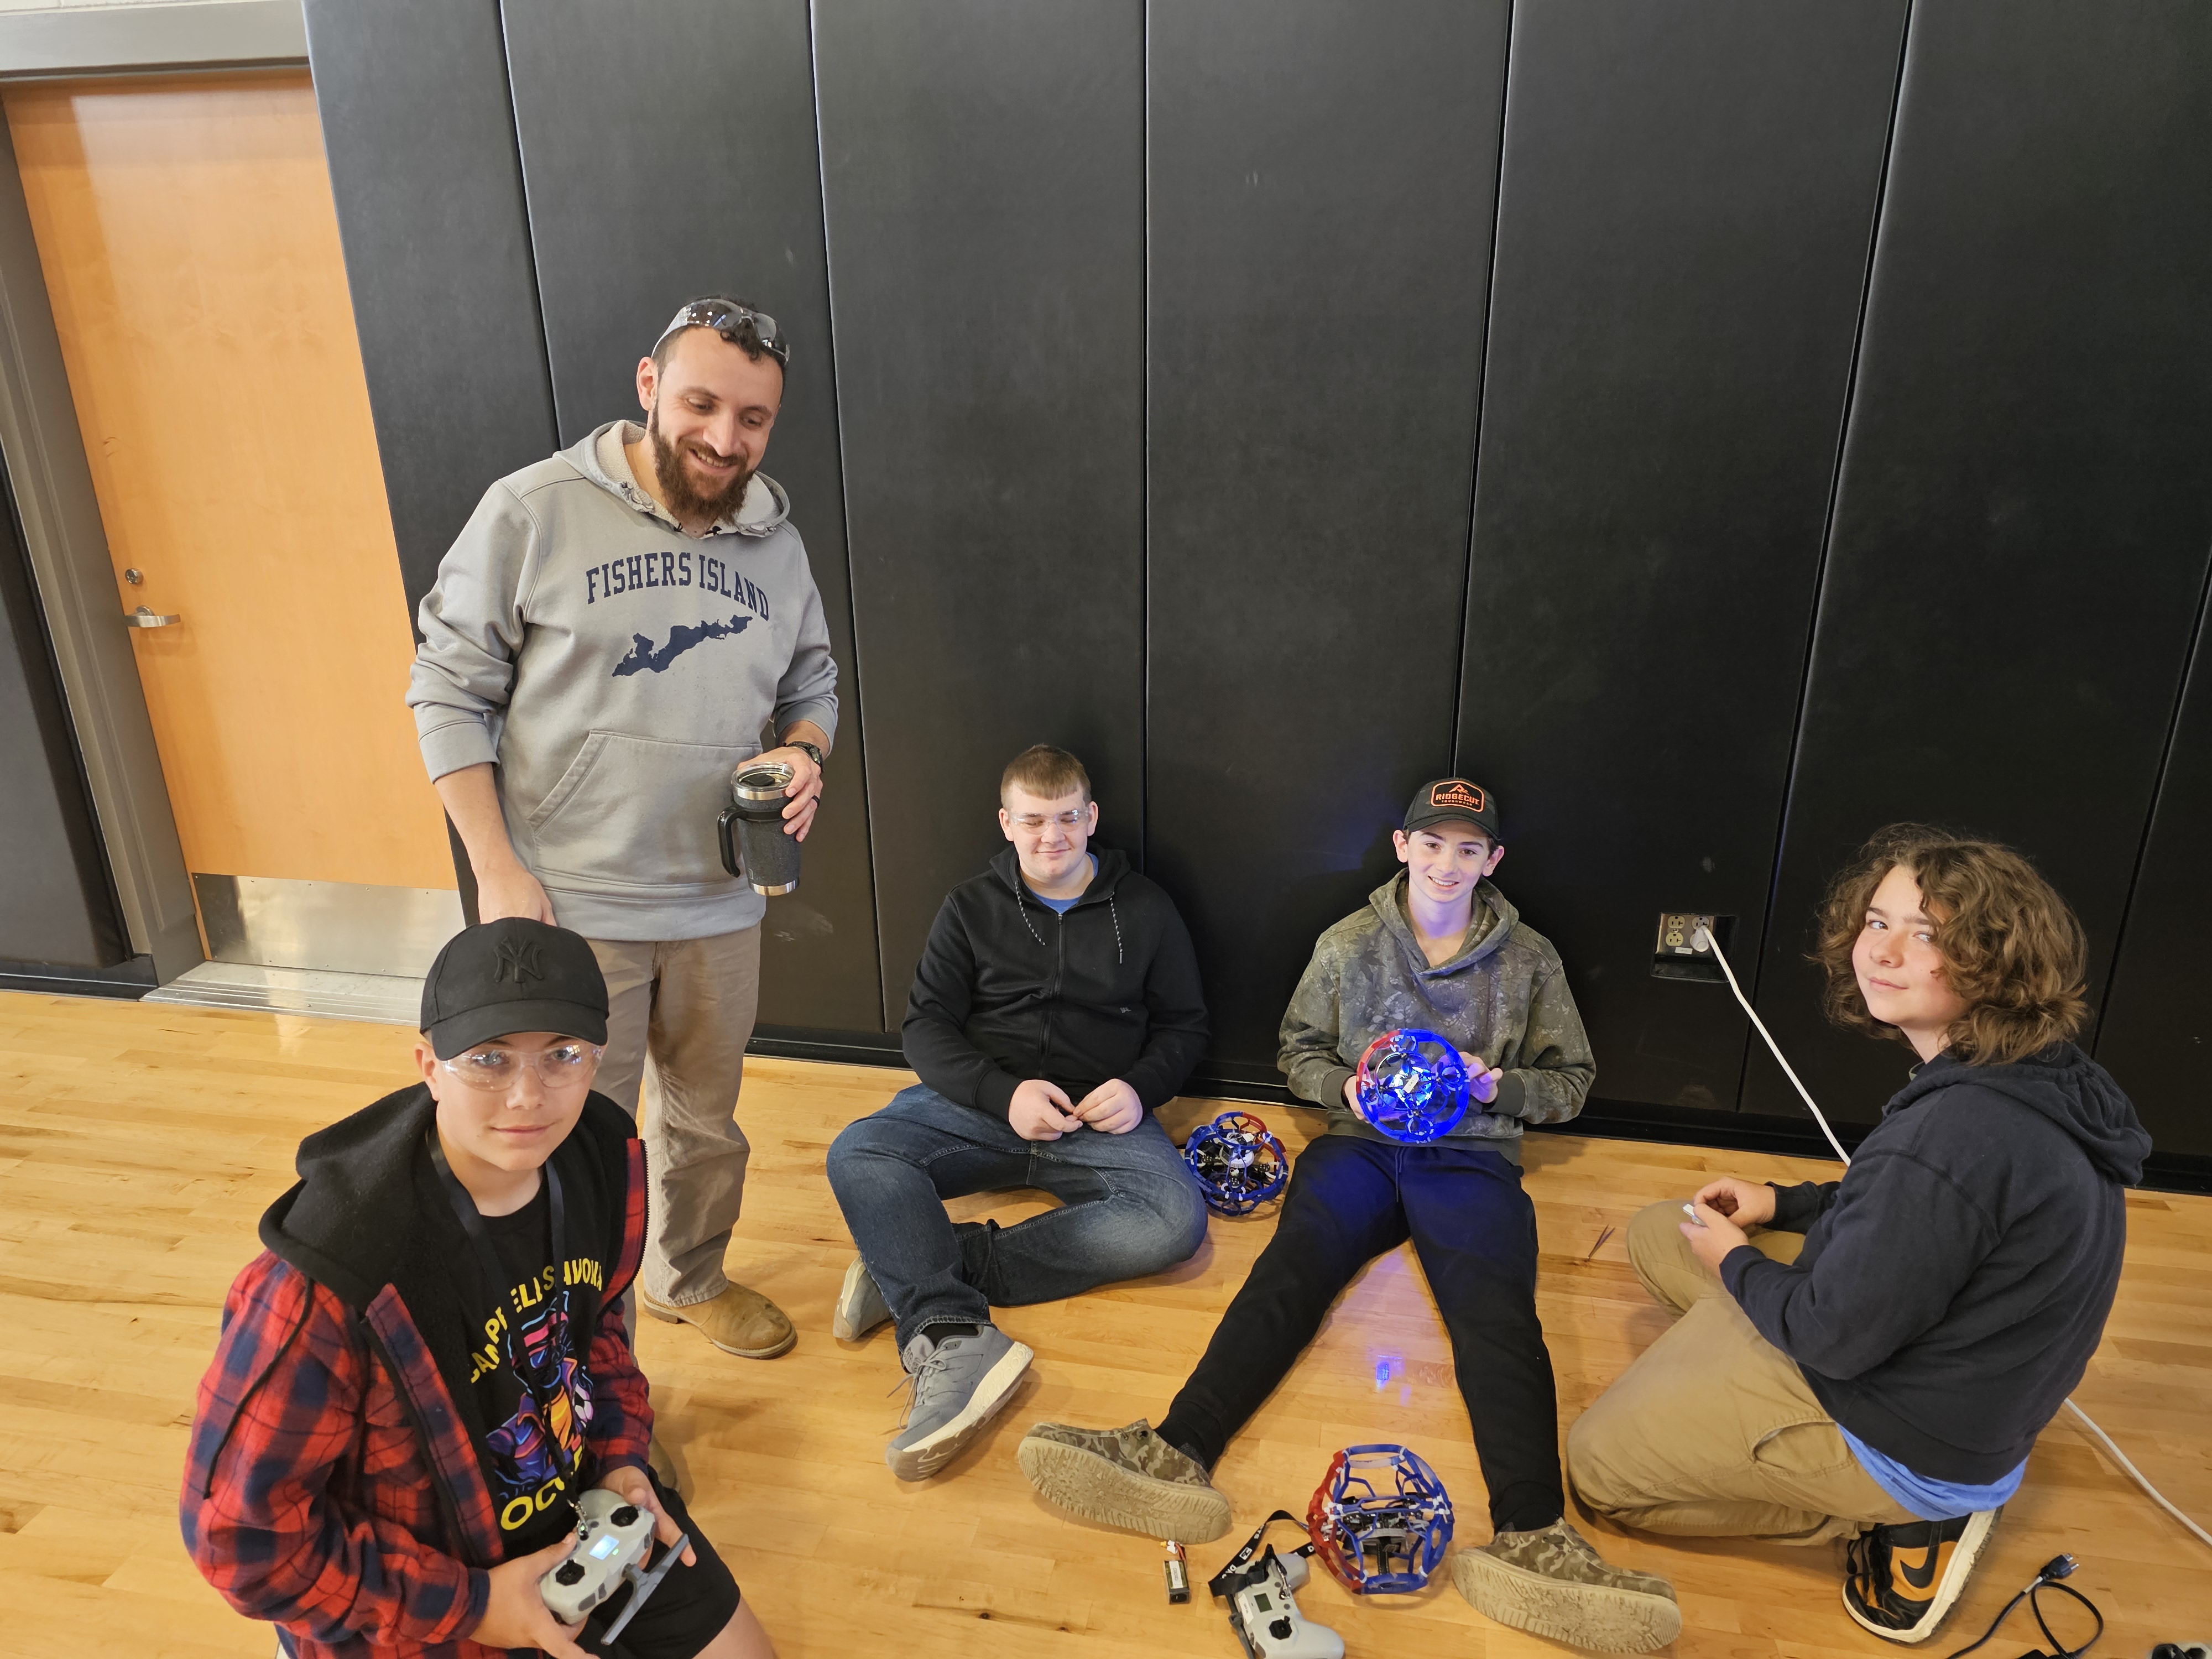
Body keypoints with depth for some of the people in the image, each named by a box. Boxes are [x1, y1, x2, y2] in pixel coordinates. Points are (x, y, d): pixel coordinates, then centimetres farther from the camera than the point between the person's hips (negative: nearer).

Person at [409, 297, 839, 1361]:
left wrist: (802, 754, -8)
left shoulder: (776, 542, 4)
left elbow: (812, 687, 16)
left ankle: (690, 1279, 47)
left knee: (706, 1121, 20)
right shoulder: (535, 512, -10)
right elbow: (448, 691, -6)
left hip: (720, 903, 4)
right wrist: (497, 869, -12)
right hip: (569, 907, -4)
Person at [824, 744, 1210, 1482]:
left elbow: (1184, 1026, 13)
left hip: (1100, 1116, 0)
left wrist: (1138, 1088, -8)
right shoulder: (972, 907, 10)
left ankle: (915, 1272, -30)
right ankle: (955, 1338, -43)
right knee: (857, 1153, -27)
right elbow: (926, 1026, 4)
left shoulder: (1144, 909, 10)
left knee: (1177, 1219, -30)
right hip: (981, 1101, 1)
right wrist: (1003, 1093, -14)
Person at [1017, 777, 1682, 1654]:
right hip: (1361, 1143, 1)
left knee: (1497, 1313, -28)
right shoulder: (1348, 944, 9)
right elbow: (1297, 1050, 17)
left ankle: (1528, 1537, -45)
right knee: (1289, 1268, -26)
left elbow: (1571, 1080, 13)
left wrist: (1501, 1087, -8)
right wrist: (1344, 1086, -5)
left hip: (1472, 1155, 0)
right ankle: (1178, 1454, -42)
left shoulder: (1529, 957, 9)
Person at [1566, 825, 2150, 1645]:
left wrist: (1735, 1262, -7)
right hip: (1966, 1389, 9)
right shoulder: (2033, 1077, -2)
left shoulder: (1956, 1132, -34)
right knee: (1654, 1232, 17)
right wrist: (1782, 1204, 6)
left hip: (1912, 1445, -9)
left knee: (1597, 1462, 3)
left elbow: (1835, 1334, -25)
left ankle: (1904, 1527, 4)